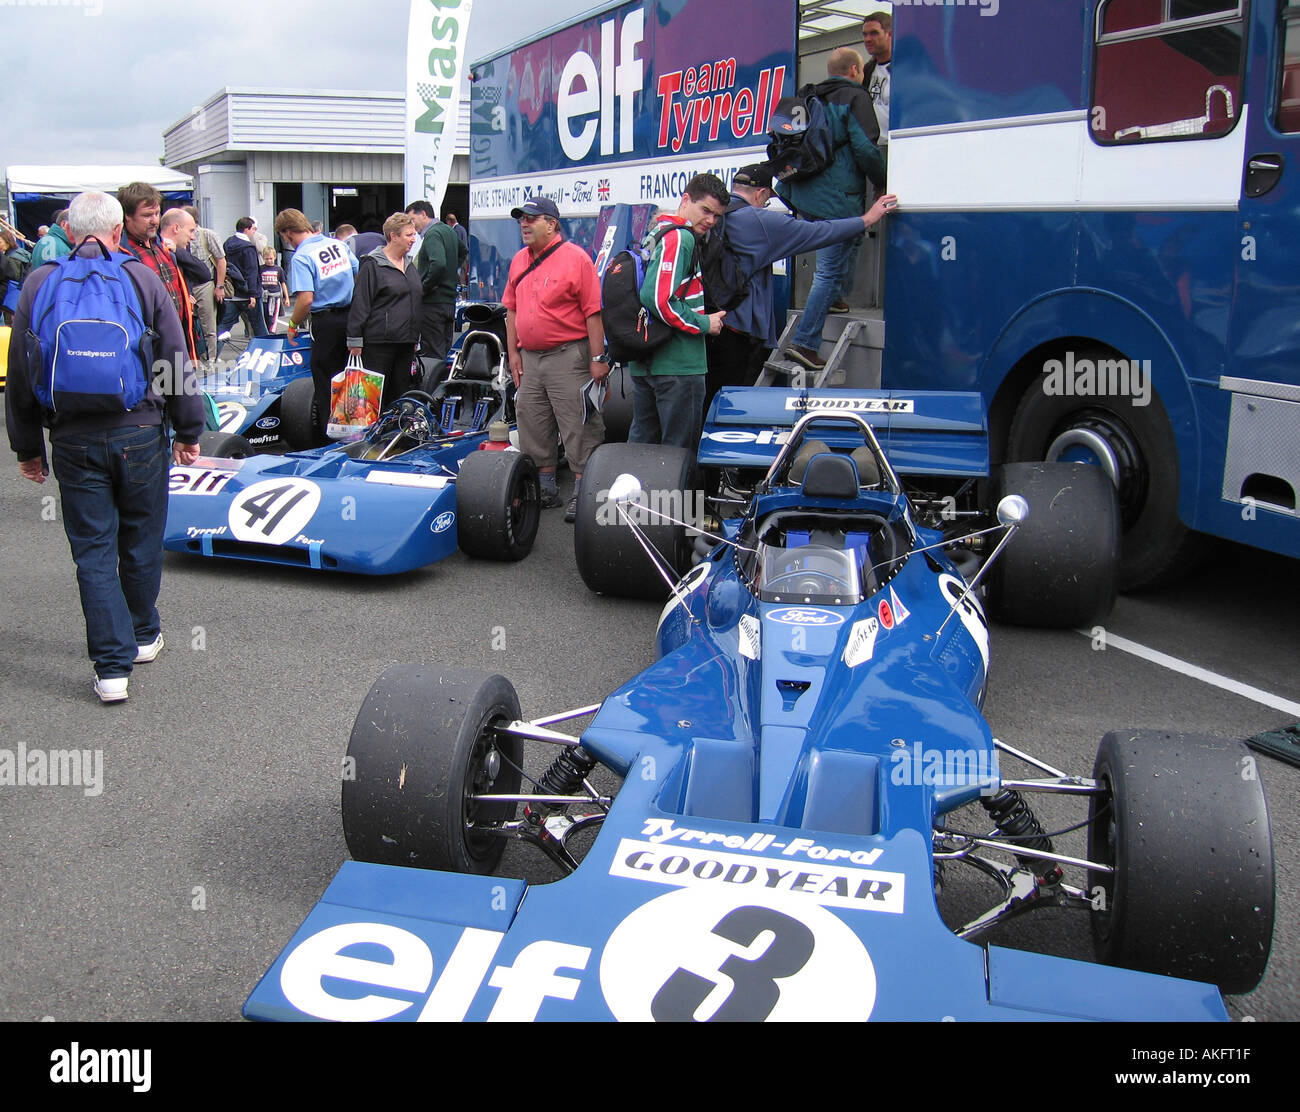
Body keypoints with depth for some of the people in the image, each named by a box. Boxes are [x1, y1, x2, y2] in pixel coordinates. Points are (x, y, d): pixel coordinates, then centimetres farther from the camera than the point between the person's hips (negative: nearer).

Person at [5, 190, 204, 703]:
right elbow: (178, 363, 0)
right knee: (142, 541, 16)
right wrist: (188, 431, 9)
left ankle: (113, 664, 4)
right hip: (140, 433, 0)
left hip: (73, 442, 0)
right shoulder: (143, 278, -2)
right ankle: (143, 637, 33)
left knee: (93, 551, 6)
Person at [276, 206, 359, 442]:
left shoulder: (301, 257, -14)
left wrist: (293, 325, -6)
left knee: (326, 385, 5)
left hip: (325, 323, -6)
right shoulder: (338, 244, 5)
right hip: (351, 316, 6)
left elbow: (306, 299, -22)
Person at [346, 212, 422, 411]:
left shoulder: (410, 266, 15)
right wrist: (355, 340, -14)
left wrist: (415, 339, 22)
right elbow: (360, 304, -11)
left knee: (400, 392, 11)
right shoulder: (372, 265, -8)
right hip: (379, 341, -7)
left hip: (405, 342, 7)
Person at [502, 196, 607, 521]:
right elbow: (511, 309, 16)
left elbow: (592, 312, -11)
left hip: (568, 357, -7)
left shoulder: (575, 257, -9)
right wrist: (513, 352, 10)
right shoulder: (519, 260, 12)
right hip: (529, 358, 7)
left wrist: (598, 358, -14)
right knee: (531, 425, 12)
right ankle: (546, 487, 24)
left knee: (578, 425, -3)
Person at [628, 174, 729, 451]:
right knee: (680, 450, -3)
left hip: (643, 362, 10)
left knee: (641, 441, 17)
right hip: (678, 365, -10)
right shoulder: (679, 237, -14)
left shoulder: (657, 232, 17)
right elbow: (659, 299, -24)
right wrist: (703, 324, -13)